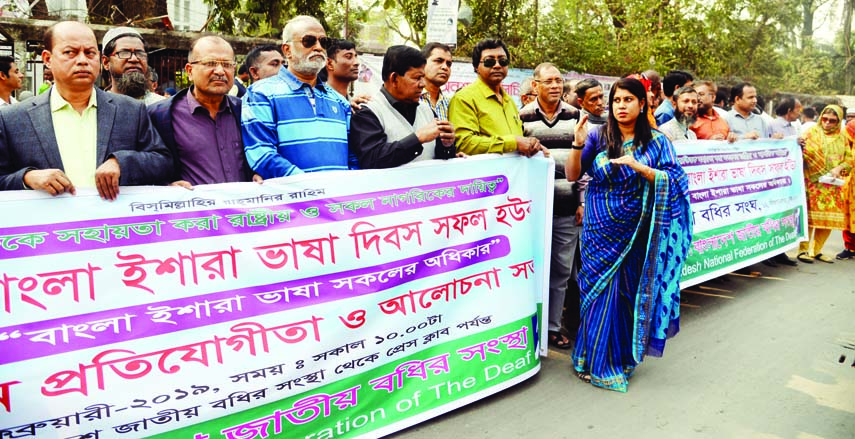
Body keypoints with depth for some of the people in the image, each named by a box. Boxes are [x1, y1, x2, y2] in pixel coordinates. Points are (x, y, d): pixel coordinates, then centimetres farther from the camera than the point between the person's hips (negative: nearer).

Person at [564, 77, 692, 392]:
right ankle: (595, 361, 12)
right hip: (602, 228, -1)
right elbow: (572, 175, -2)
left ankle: (624, 355, 25)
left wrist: (639, 166, -19)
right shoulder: (598, 136, 0)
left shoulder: (656, 141, 3)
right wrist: (578, 145, -18)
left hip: (637, 230, 1)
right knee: (601, 290, -1)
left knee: (631, 290, 6)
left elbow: (674, 180, -5)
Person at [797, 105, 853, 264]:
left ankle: (817, 250, 17)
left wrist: (839, 168, -11)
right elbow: (802, 154, -7)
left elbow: (849, 159, 9)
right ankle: (803, 250, 3)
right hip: (813, 182, -4)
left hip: (833, 185, 4)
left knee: (830, 218, 6)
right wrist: (800, 147, -30)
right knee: (809, 216, -5)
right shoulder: (812, 132, 1)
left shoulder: (842, 137, 11)